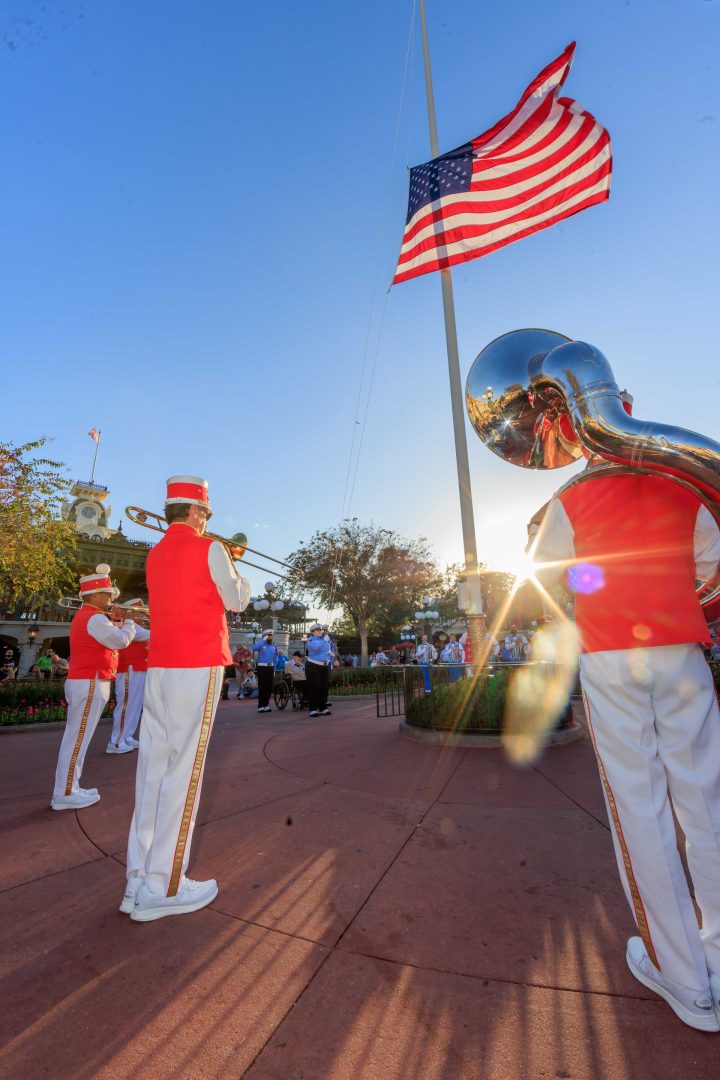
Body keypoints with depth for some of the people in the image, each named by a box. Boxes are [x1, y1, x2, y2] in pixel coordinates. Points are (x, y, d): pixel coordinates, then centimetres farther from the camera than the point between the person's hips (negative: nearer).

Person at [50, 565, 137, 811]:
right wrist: (129, 623, -5)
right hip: (90, 684, -11)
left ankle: (68, 788, 22)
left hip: (84, 682, 11)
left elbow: (108, 636, 24)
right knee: (78, 739, -4)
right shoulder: (94, 618, -18)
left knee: (75, 737, 14)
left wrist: (121, 623, 11)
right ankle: (65, 793, 3)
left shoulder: (84, 616, 17)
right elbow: (121, 640, -23)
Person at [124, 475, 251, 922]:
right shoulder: (210, 549, -8)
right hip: (199, 667, -7)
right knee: (183, 771, -2)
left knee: (154, 767, 10)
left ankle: (140, 879, 19)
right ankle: (162, 887, 7)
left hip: (159, 666, 8)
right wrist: (238, 578, 17)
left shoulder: (155, 555, 13)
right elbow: (237, 601, -1)